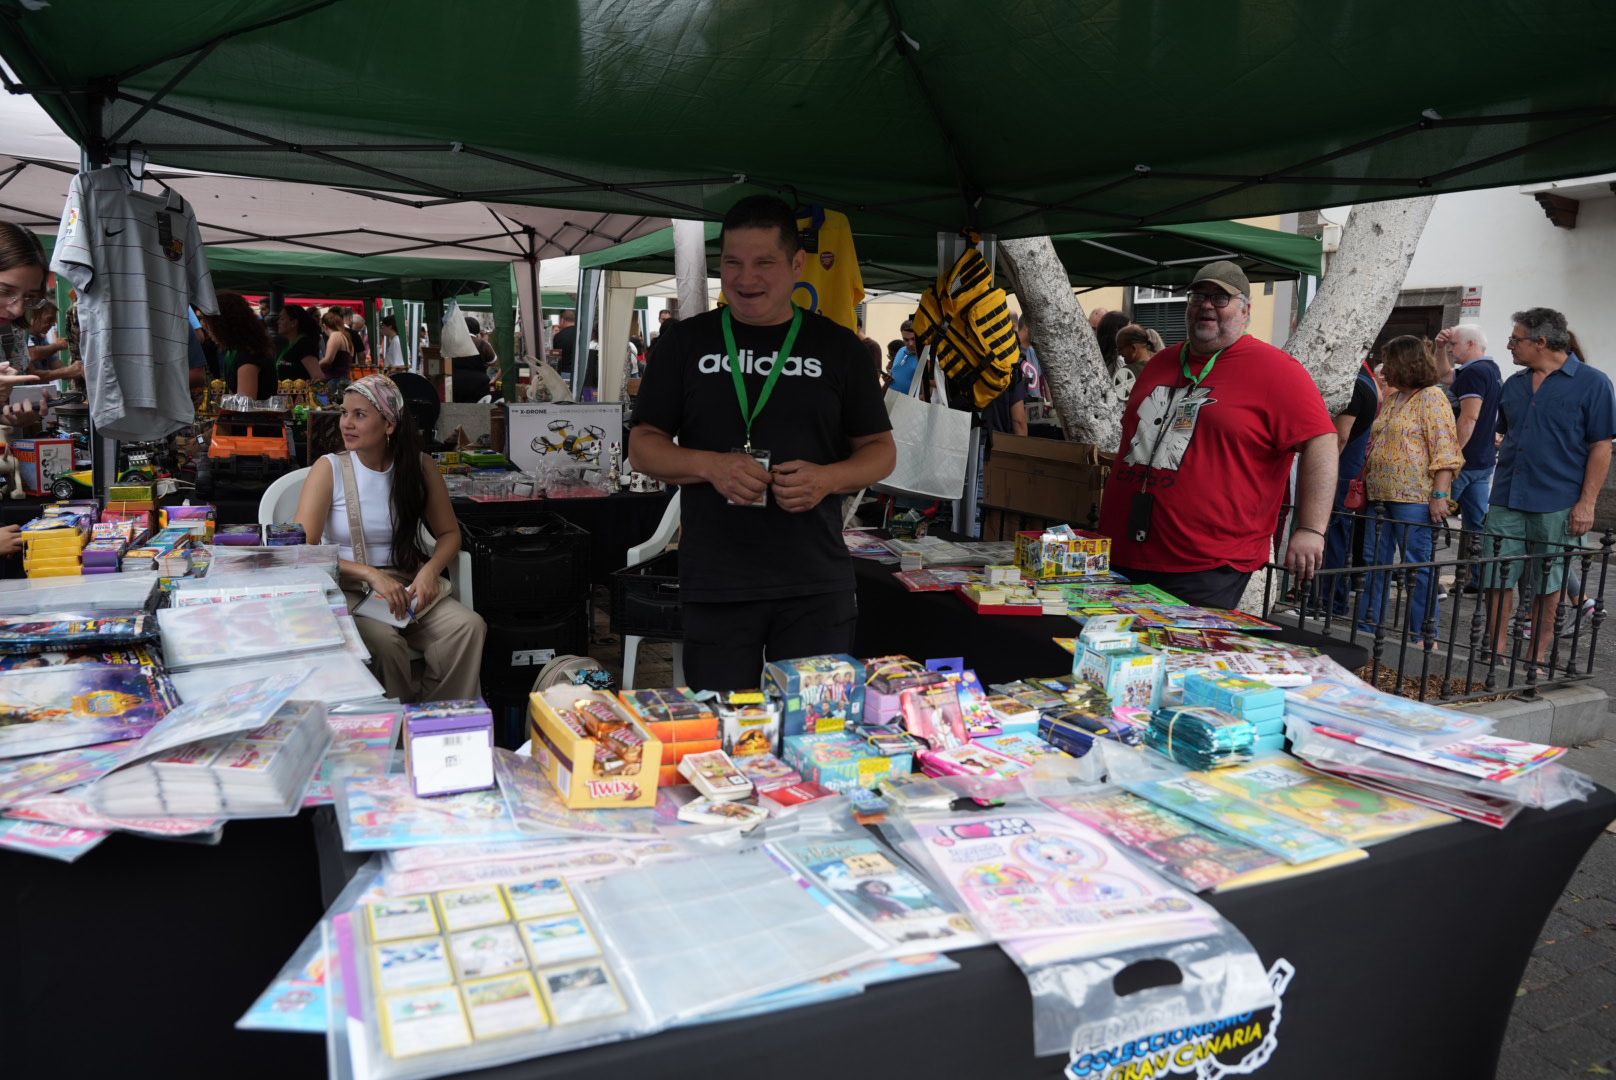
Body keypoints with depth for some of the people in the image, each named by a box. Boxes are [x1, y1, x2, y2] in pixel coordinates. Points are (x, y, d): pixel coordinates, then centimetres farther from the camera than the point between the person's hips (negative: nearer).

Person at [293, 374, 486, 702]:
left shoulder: (419, 466, 4)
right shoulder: (329, 469, -4)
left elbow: (449, 533, 11)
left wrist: (431, 570, -11)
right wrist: (371, 574, -23)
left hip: (408, 586, 3)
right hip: (349, 591, -2)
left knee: (469, 626, -26)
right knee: (383, 640, -34)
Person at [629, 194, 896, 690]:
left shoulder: (836, 346, 7)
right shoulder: (685, 342, 7)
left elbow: (881, 449, 10)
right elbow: (643, 445, 6)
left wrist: (827, 478, -11)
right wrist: (710, 465, -14)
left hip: (816, 587, 0)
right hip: (715, 587, 0)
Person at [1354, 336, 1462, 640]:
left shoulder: (1432, 397, -7)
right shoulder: (1390, 400, 18)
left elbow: (1444, 450, -14)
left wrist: (1439, 494, -19)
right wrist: (1364, 483, 21)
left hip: (1415, 498, -8)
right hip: (1381, 496, 9)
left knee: (1418, 567, -4)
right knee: (1374, 562, 10)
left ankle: (1424, 637, 3)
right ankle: (1367, 628, 17)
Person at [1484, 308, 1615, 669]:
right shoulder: (1514, 384, 11)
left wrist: (1587, 502, -13)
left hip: (1556, 504, -4)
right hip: (1507, 500, 5)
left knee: (1548, 585, 7)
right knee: (1498, 578, 3)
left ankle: (1538, 656, 17)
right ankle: (1498, 649, 12)